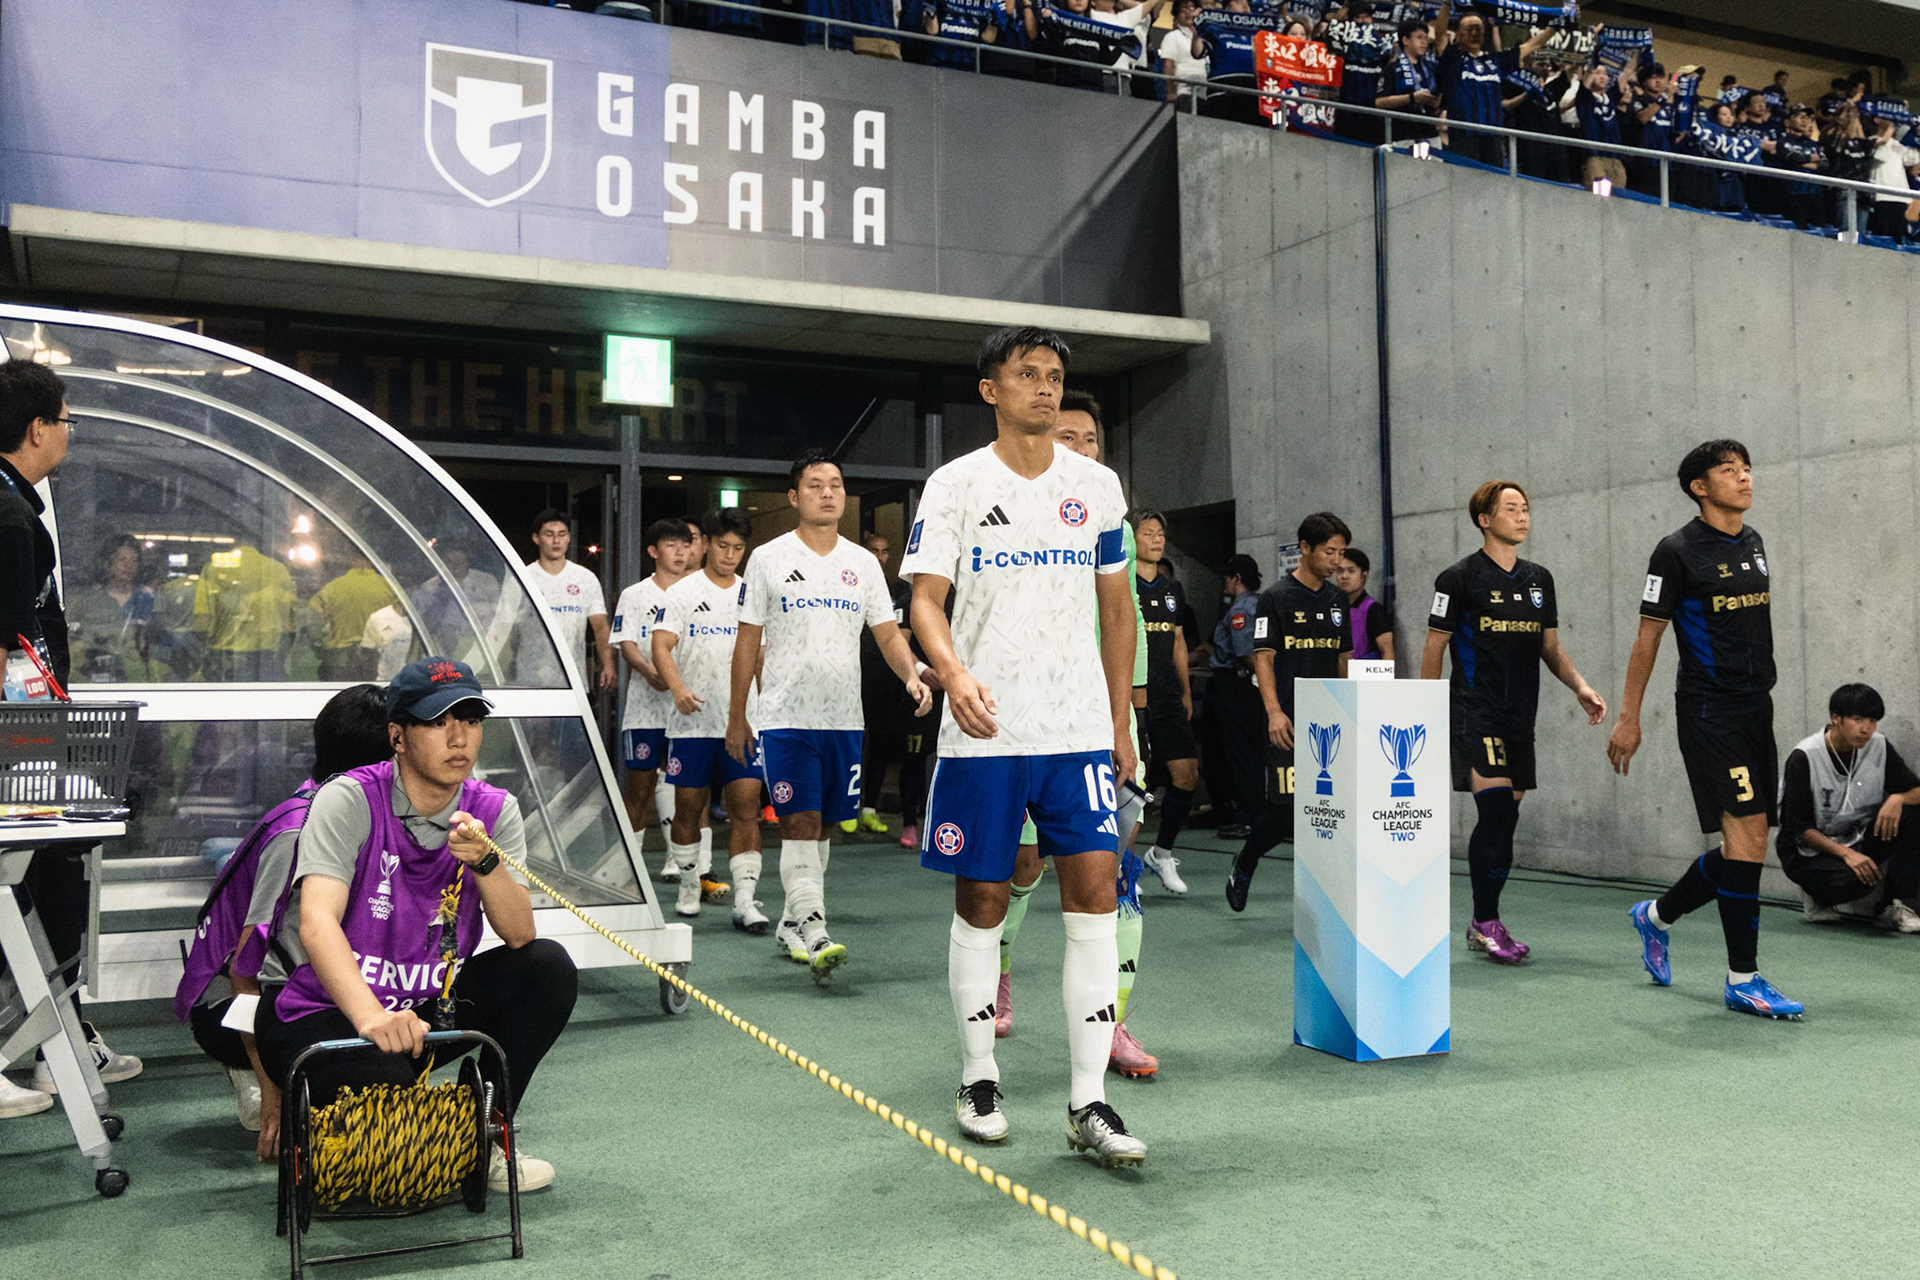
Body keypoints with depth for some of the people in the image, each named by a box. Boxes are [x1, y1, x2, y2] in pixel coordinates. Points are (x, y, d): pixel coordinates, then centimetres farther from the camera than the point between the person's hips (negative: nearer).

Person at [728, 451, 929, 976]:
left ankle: (792, 922, 26)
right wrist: (736, 716, 2)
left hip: (843, 718, 4)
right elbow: (748, 641, 3)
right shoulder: (769, 558, 0)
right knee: (800, 823, -12)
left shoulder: (863, 562, 9)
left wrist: (912, 677, -11)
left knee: (821, 825, 11)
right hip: (785, 716, -4)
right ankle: (813, 932, -14)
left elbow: (888, 634, 9)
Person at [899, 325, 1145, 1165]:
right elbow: (925, 598, -7)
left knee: (1094, 890, -6)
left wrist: (1120, 724, 13)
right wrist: (955, 674, -27)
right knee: (981, 900, 6)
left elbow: (1115, 608, 15)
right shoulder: (954, 484, 1)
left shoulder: (1097, 485, 9)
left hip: (1080, 729, 2)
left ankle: (1088, 1104, 1)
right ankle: (978, 1080, 23)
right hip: (983, 731, -2)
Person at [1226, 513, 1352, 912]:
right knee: (1285, 805, -6)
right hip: (1290, 721, -5)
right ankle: (1244, 864, 20)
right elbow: (1263, 658, -9)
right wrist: (1274, 711, -19)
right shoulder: (1275, 598, -4)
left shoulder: (1337, 599, 14)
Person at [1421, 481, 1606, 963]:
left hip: (1520, 719, 6)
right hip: (1475, 716, -6)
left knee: (1506, 820, 7)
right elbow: (1434, 648, -3)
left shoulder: (1539, 579, 14)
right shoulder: (1459, 578, -4)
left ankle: (1482, 924, 18)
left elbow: (1551, 646, 20)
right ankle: (1486, 921, -3)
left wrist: (1580, 687, 3)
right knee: (1495, 814, -14)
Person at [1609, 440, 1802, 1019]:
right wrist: (1628, 717, -8)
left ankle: (1656, 915, 31)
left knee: (1745, 845, 8)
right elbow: (1648, 637, -7)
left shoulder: (1753, 543, 14)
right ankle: (1743, 981, -5)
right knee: (1747, 832, -13)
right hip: (1708, 710, -8)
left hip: (1755, 708, 8)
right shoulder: (1677, 551, -8)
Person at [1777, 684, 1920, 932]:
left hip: (1859, 842, 5)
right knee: (1854, 880, -36)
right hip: (1809, 852, -5)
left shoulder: (1879, 747, -3)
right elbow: (1800, 829, -17)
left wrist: (1898, 799, -25)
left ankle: (1897, 907, -14)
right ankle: (1817, 895, 0)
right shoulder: (1804, 758, -17)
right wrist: (1846, 853, -30)